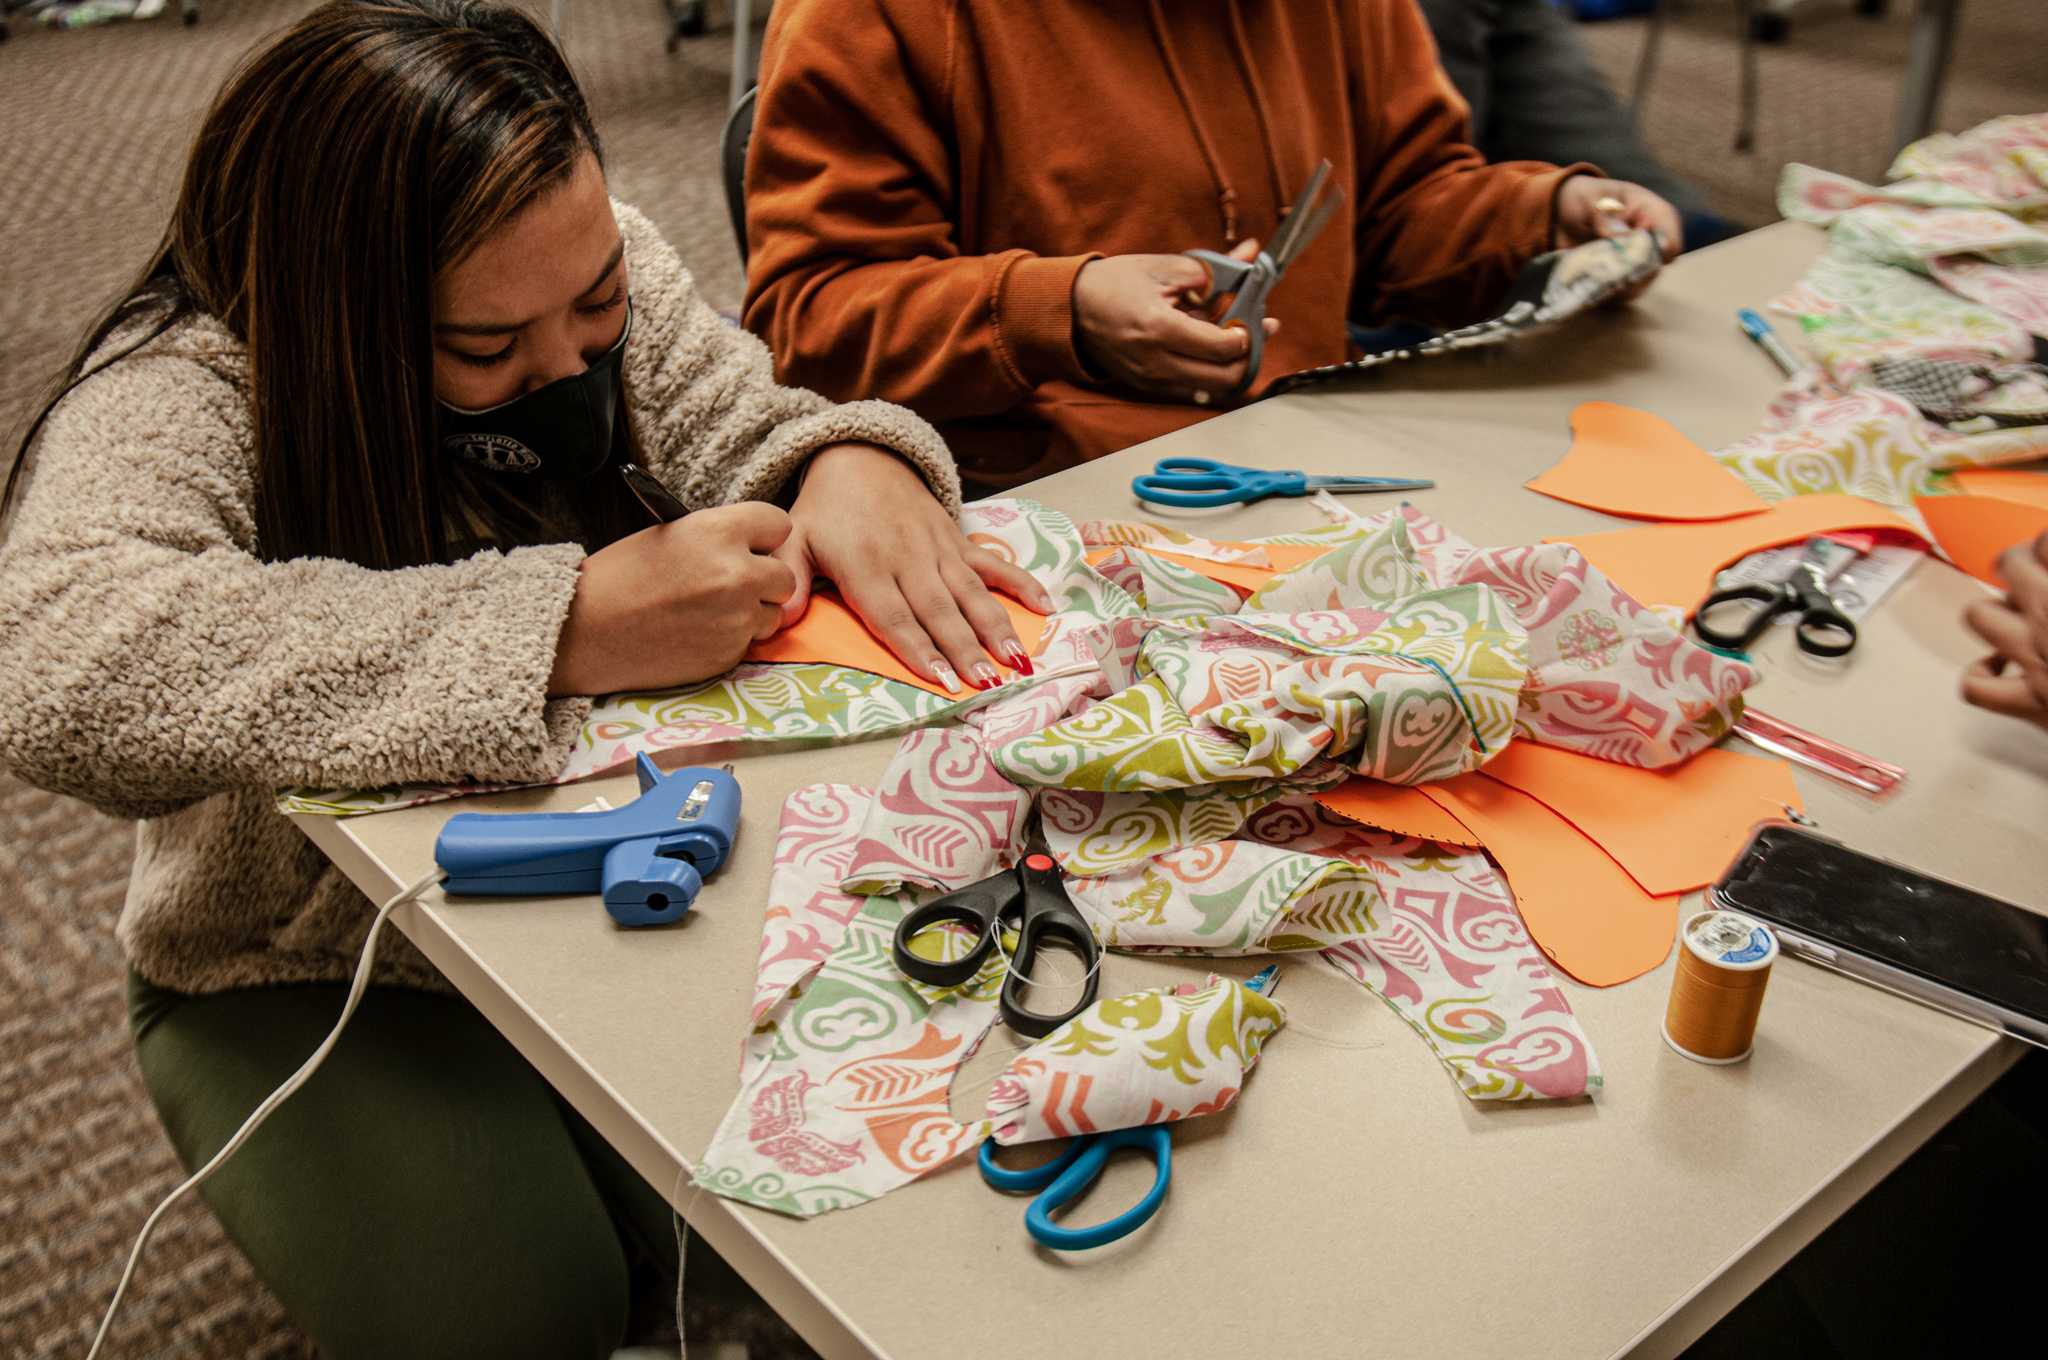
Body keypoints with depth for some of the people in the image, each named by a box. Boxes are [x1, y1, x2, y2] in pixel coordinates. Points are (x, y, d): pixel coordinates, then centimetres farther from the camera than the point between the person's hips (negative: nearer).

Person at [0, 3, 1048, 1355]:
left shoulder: (594, 259, -8)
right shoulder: (184, 393, -25)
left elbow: (742, 429, -7)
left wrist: (848, 463, -34)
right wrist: (563, 628, -48)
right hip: (322, 979, -3)